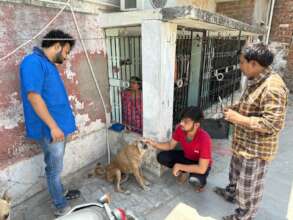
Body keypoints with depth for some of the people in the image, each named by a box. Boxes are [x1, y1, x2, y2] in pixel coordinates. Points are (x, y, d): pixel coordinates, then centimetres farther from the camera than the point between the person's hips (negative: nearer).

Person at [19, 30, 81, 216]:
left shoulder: (49, 64, 14)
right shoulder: (33, 62, -16)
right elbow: (33, 96, -24)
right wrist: (53, 126, -23)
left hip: (60, 125, 9)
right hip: (50, 129, -9)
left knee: (56, 166, 23)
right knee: (54, 168, 6)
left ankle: (60, 192, 42)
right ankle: (61, 207, 23)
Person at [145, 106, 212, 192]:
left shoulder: (204, 139, -37)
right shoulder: (180, 129, -22)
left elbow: (202, 169, -35)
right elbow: (170, 145, -6)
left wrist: (179, 166, -31)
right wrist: (154, 143, -23)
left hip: (200, 164, -5)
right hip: (186, 156, 5)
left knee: (195, 179, -37)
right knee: (161, 157, -15)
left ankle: (201, 181, 2)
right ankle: (184, 171, 7)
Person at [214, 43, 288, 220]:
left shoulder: (272, 87, -28)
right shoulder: (256, 81, 4)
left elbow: (273, 124, -31)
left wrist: (239, 119, -27)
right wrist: (237, 109, 2)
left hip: (256, 149, -10)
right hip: (244, 142, 10)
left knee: (249, 186, 13)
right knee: (236, 173, 31)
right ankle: (231, 193, 56)